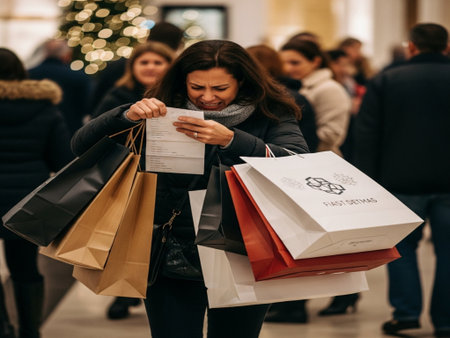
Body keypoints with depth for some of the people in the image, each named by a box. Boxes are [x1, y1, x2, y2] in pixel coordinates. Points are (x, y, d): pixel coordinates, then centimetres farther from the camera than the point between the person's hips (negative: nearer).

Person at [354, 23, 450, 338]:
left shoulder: (385, 81, 1)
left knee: (403, 245, 13)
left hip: (403, 180, 0)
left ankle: (406, 311, 4)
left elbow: (367, 136, -1)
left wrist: (369, 181, 2)